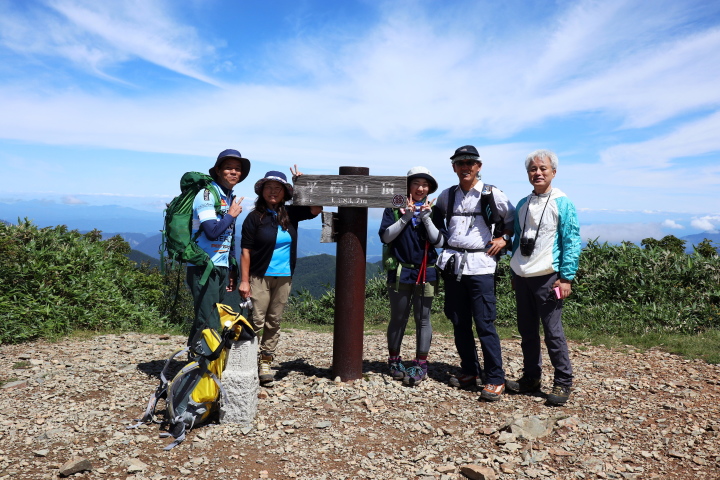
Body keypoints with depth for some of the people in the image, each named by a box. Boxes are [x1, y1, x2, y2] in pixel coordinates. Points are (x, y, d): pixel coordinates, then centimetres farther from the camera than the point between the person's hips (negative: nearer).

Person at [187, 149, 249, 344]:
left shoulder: (231, 198, 15)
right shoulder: (207, 194, -10)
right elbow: (212, 231, -24)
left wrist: (232, 270, 19)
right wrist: (231, 215, -8)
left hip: (222, 268, 8)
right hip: (204, 268, -8)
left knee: (215, 320, 12)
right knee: (208, 323, -10)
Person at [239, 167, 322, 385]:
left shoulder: (291, 214, 5)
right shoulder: (255, 217, -5)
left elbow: (316, 208, 2)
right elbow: (246, 251, -6)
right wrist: (244, 280, -10)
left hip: (284, 278, 4)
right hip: (260, 277, -4)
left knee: (274, 323, 9)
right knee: (256, 322, -4)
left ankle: (266, 363, 18)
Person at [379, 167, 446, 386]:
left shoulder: (434, 211, 5)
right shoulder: (394, 208, 1)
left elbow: (439, 242, -3)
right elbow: (385, 236, -8)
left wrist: (426, 218, -14)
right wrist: (405, 217, -16)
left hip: (426, 272, 1)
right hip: (400, 271, -1)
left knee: (422, 319, 6)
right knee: (398, 318, 8)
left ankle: (421, 365, 15)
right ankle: (394, 360, 24)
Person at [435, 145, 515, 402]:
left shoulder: (492, 194, -1)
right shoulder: (447, 196, 10)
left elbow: (513, 220, 9)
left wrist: (504, 239, -4)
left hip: (479, 265, -5)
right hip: (452, 263, 5)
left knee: (484, 323, -7)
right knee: (459, 323, 10)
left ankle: (495, 379, 4)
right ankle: (470, 371, 24)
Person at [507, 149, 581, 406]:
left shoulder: (562, 204, -5)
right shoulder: (522, 205, 12)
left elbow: (572, 242, -8)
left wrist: (566, 277, -13)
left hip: (547, 278, -6)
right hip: (522, 278, 6)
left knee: (553, 331, -2)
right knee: (527, 331, 13)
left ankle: (563, 382, 12)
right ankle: (530, 378, 25)